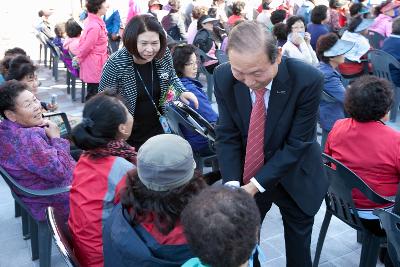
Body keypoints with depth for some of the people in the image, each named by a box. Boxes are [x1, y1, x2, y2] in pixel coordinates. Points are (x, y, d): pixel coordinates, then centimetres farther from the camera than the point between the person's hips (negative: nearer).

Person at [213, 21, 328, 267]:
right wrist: (233, 183, -23)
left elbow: (297, 144, -22)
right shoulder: (224, 78, -18)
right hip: (247, 174, 2)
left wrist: (256, 184, -25)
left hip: (295, 178, -2)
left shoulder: (308, 80, -27)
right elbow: (227, 135, -11)